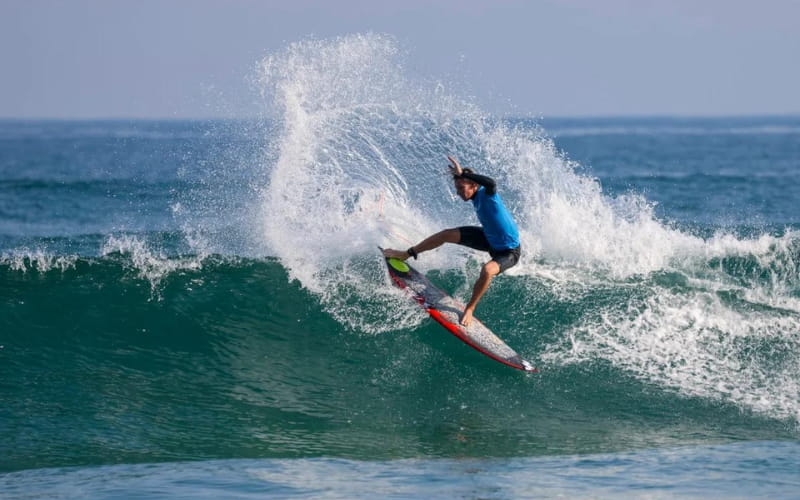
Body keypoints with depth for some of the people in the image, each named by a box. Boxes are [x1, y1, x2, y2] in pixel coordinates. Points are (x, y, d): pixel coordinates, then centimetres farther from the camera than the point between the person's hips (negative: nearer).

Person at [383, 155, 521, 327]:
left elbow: (491, 183, -55)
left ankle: (469, 309, -17)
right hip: (489, 238, 8)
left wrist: (462, 173, -52)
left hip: (509, 250, -8)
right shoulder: (476, 198, -7)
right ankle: (407, 254, 22)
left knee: (487, 270, -38)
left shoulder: (486, 195, -31)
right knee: (447, 234, 4)